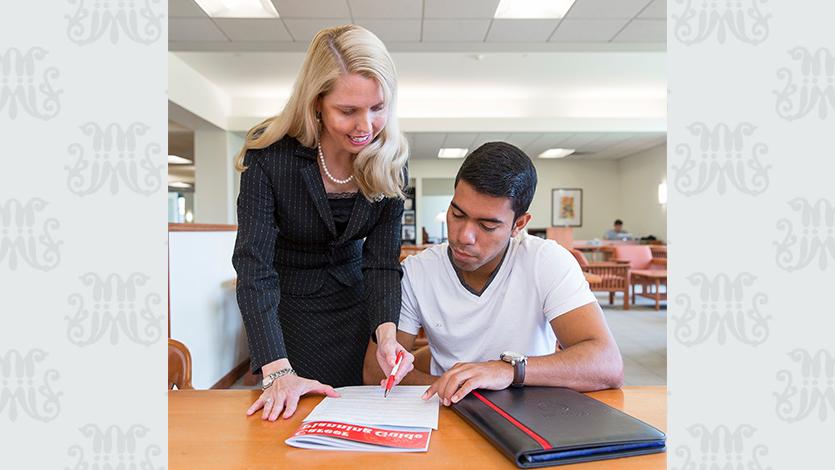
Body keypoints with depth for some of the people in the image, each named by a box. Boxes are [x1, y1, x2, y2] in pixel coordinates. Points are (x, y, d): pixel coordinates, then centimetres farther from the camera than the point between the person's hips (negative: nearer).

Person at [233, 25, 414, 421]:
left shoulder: (389, 161, -14)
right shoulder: (269, 154, -24)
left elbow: (382, 260, -15)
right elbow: (254, 266, -27)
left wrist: (386, 332, -32)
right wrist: (277, 371, -35)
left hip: (353, 306, 3)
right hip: (285, 309, -2)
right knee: (284, 417, 11)